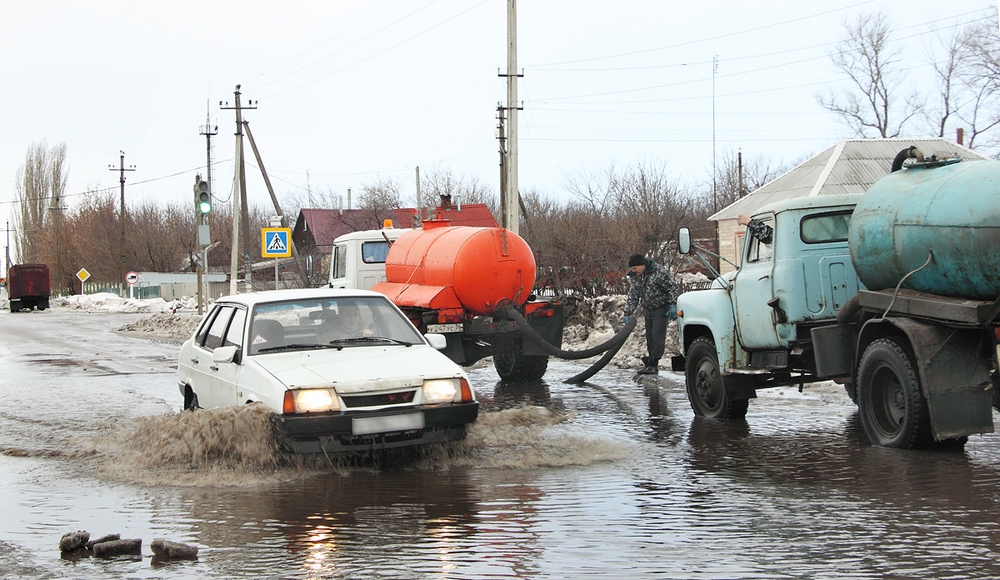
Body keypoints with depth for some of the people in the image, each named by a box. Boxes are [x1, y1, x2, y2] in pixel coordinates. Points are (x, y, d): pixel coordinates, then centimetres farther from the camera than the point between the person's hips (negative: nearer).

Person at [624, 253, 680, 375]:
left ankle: (653, 364, -14)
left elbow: (673, 288, -13)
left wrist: (673, 306, -19)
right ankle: (651, 364, 13)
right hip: (648, 310, 7)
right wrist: (627, 313, 3)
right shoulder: (635, 277, 3)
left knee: (657, 336, -13)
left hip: (661, 309, -7)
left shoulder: (660, 272, -18)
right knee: (649, 337, 8)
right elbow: (633, 296, 9)